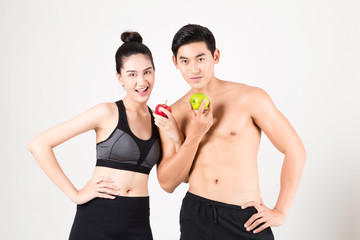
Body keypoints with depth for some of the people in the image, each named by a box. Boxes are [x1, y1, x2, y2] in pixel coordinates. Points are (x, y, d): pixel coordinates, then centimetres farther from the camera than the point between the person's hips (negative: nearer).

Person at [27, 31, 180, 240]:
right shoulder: (108, 113, -8)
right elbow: (39, 145, -12)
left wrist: (173, 136, -7)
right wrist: (75, 194, -12)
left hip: (139, 222, 4)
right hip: (98, 217, -4)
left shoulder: (159, 120, 5)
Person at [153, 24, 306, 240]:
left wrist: (280, 212, -5)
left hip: (245, 219, -2)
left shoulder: (251, 98, -6)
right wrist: (194, 135, -12)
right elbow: (168, 184, 0)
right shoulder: (174, 114, 4)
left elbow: (296, 151, -3)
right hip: (195, 216, 3)